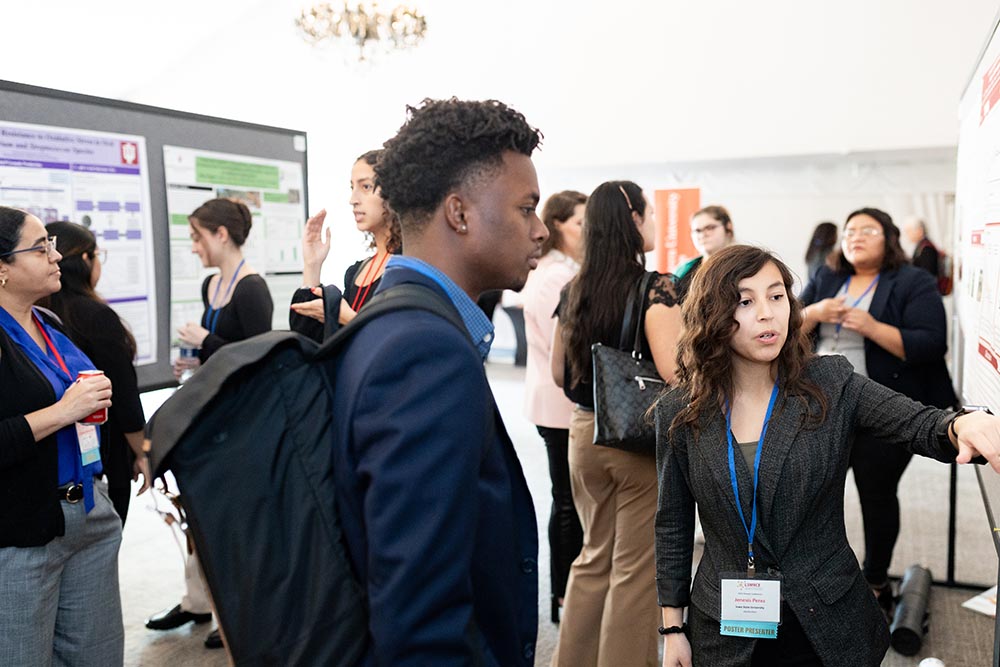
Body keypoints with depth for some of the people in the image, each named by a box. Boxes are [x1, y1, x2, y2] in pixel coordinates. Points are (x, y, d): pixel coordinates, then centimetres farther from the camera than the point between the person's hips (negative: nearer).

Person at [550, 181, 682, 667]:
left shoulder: (573, 290, 4)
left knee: (593, 558, 20)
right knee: (635, 570, 8)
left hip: (584, 434, 6)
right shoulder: (656, 287, -14)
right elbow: (671, 370, -25)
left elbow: (559, 374, 10)